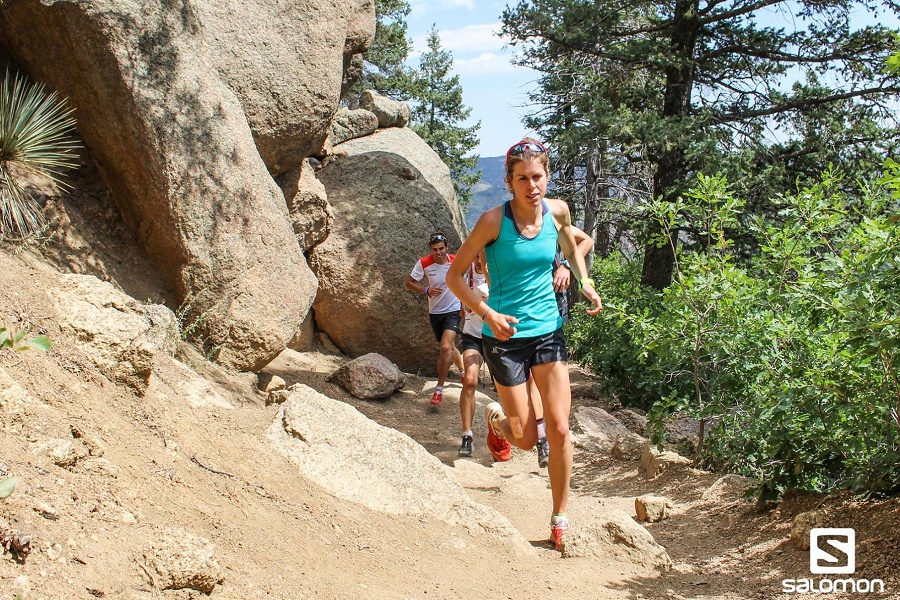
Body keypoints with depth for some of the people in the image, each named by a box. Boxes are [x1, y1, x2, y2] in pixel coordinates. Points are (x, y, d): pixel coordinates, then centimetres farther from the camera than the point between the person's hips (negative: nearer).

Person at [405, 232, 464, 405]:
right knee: (449, 347, 20)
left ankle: (439, 389, -14)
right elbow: (409, 283, -5)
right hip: (435, 312, 3)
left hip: (453, 311, -3)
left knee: (446, 347, -22)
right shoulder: (423, 263, -12)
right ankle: (462, 370, 51)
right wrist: (426, 290, -23)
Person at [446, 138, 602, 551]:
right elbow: (454, 275, -9)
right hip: (506, 336, -3)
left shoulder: (557, 211, -2)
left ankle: (560, 518, 16)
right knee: (526, 438, 3)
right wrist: (488, 313, -22)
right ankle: (496, 418, 40)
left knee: (560, 430, -2)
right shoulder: (494, 221, -15)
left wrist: (585, 282, 6)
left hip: (549, 331, 3)